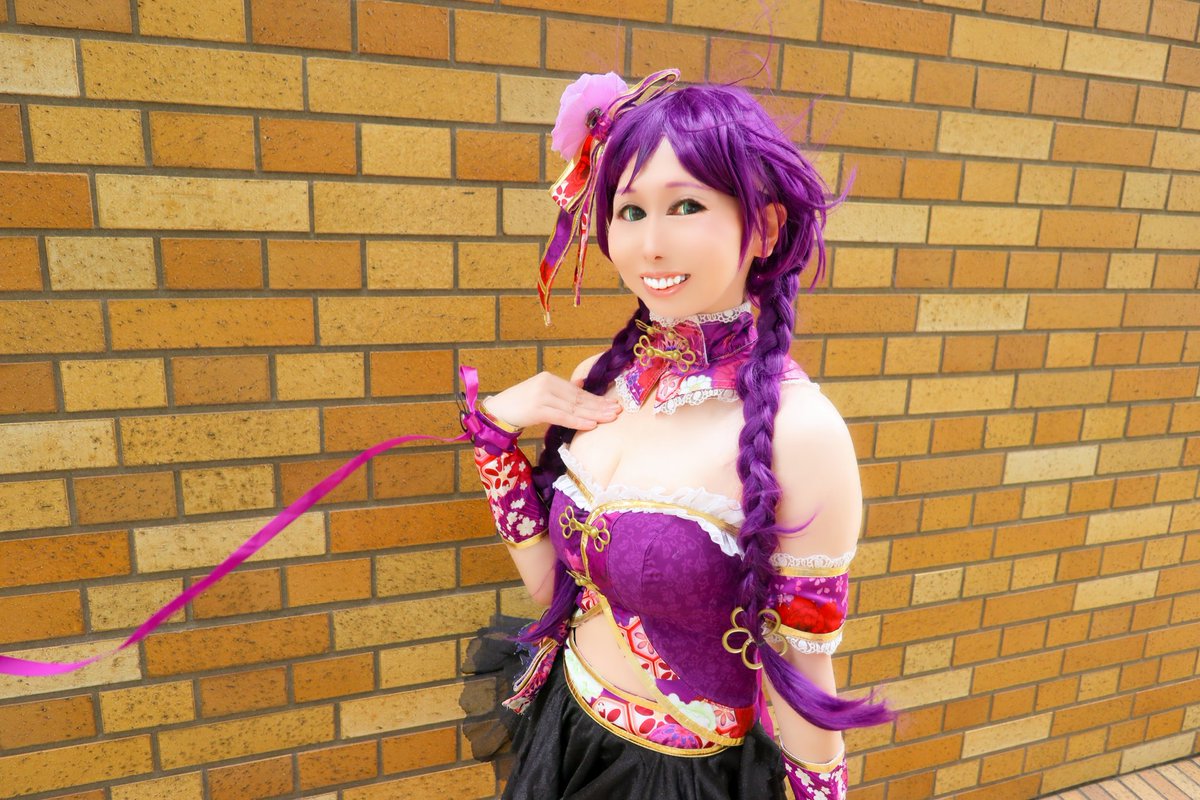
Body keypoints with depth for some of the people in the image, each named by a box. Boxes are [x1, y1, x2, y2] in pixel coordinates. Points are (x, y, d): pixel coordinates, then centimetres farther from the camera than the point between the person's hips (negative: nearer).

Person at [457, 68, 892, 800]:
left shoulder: (799, 431, -26)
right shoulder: (600, 382, -9)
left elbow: (801, 673, -16)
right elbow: (552, 583, -2)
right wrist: (496, 429, -11)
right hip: (561, 728, 6)